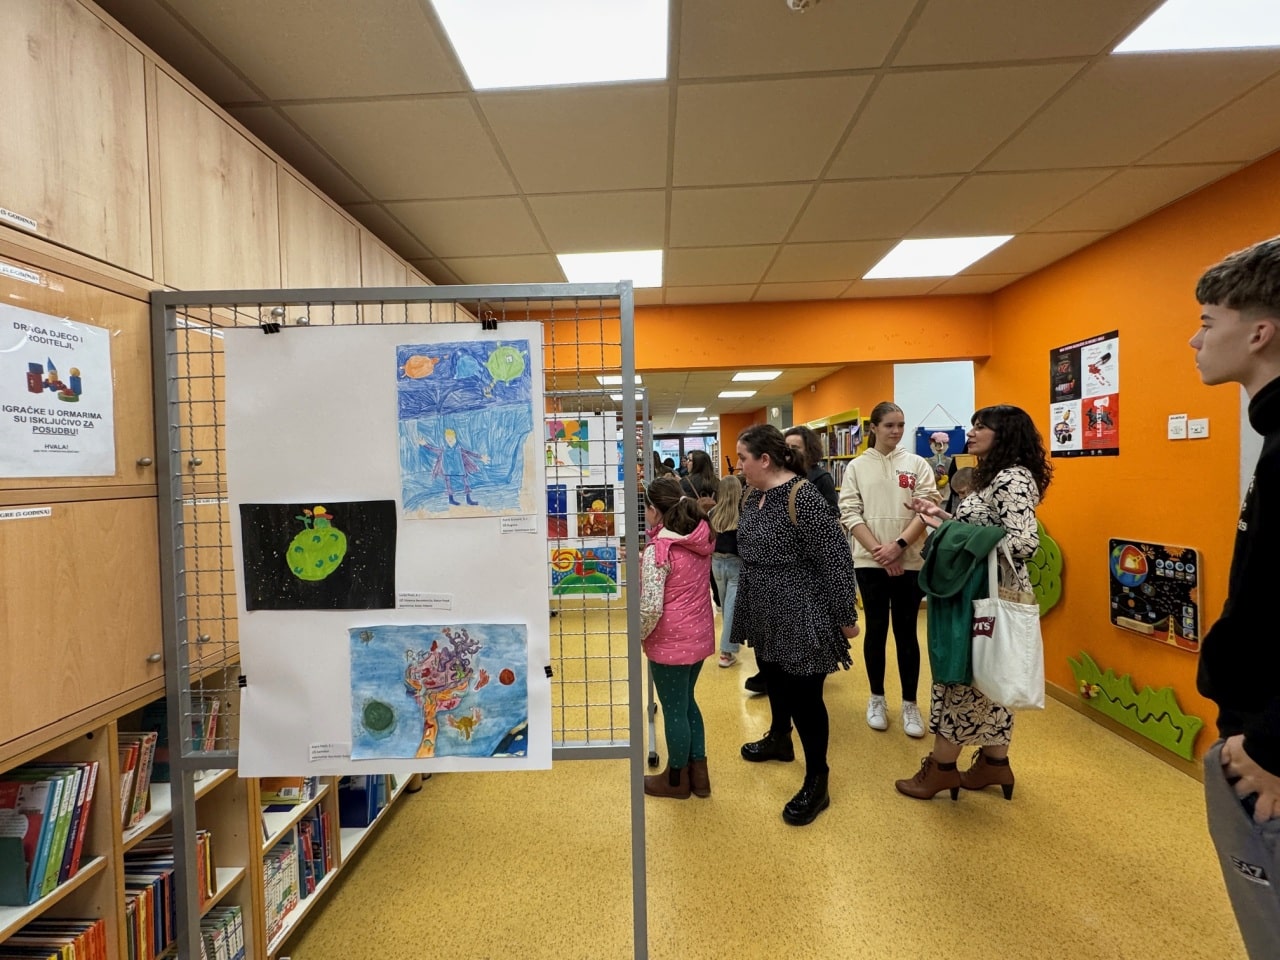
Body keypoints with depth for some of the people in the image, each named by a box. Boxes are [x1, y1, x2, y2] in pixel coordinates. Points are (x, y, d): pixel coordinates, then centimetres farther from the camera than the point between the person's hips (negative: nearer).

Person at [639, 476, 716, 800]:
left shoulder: (658, 550, -22)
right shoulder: (701, 538, -1)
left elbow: (651, 608, -26)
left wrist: (637, 636, -9)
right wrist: (643, 562, 15)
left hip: (671, 642, -7)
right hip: (700, 636, 7)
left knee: (674, 710, 12)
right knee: (687, 702, 24)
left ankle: (677, 779, 32)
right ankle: (699, 773, 35)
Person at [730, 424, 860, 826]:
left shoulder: (802, 498, -23)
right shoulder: (753, 496, 5)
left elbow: (836, 560, -21)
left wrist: (846, 617, -16)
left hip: (800, 616, -8)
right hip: (766, 614, 9)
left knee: (803, 696, 3)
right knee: (774, 681, 24)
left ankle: (816, 784, 19)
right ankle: (778, 740, 48)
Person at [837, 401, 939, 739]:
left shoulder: (917, 464, 3)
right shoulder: (857, 467, 2)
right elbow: (850, 514, -4)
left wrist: (899, 545, -16)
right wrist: (878, 550, -14)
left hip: (910, 561, 0)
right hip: (869, 561, 0)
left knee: (906, 632, 7)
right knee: (876, 630, 9)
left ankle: (910, 704, 21)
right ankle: (877, 699, 25)